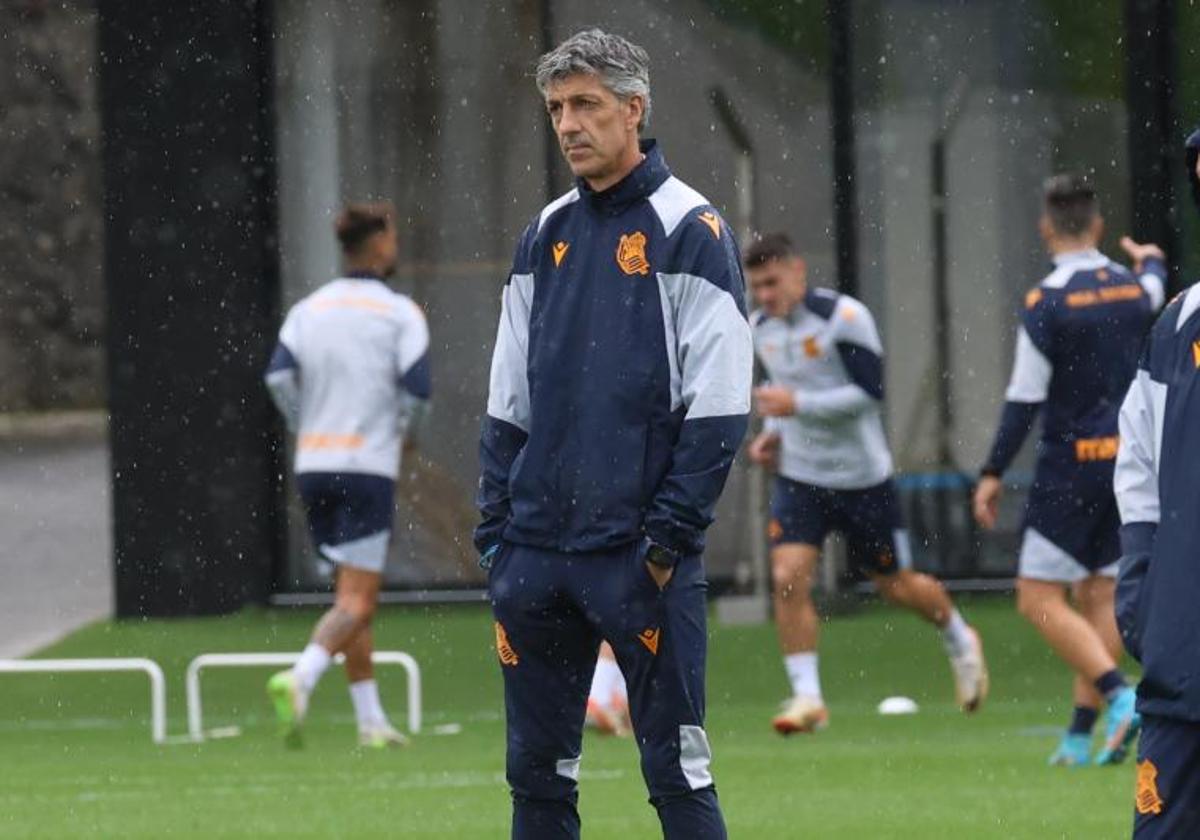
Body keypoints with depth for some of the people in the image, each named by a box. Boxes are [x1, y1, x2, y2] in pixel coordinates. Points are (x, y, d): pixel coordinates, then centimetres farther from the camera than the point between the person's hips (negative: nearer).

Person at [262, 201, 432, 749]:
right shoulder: (400, 314, -4)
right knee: (357, 600, -7)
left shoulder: (308, 309, 8)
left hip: (314, 464, 5)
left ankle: (370, 720, 15)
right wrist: (398, 428, 8)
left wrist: (308, 429, 8)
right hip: (369, 467, -5)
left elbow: (279, 375, -5)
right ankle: (299, 679, -32)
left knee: (352, 595, 14)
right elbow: (416, 389, -13)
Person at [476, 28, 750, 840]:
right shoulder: (547, 235, 14)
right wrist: (497, 528, 8)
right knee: (538, 769, 8)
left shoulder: (689, 230, -5)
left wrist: (670, 535, -14)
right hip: (538, 552, 6)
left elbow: (717, 407, -9)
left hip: (638, 554, -6)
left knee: (676, 770, -5)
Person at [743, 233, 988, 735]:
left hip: (862, 477, -5)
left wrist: (797, 405, -29)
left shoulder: (843, 318, -17)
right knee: (788, 578, -15)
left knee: (896, 585, 10)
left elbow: (869, 392, -22)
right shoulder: (760, 328, 4)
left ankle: (959, 641, 40)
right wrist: (773, 432, 5)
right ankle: (807, 697, -9)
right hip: (799, 477, 5)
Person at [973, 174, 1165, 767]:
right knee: (1100, 595, 10)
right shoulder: (1133, 289, 5)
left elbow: (1024, 398, -14)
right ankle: (1081, 734, 7)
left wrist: (993, 473, -8)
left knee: (1039, 600, -3)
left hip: (1072, 462, -6)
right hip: (1131, 459, 6)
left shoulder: (1047, 302, -13)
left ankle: (1119, 696, -19)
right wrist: (1152, 262, 55)